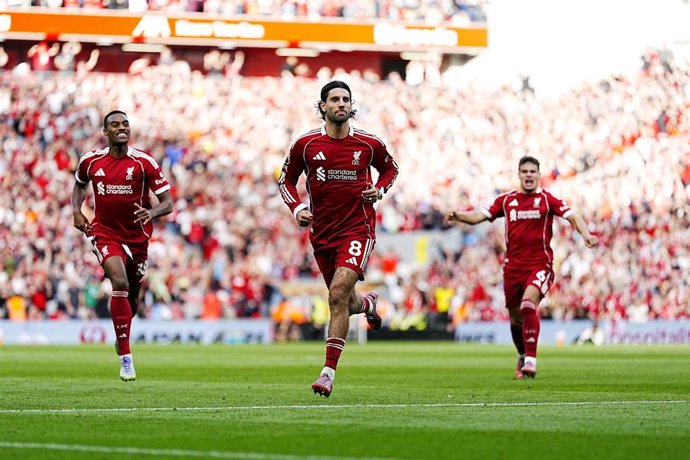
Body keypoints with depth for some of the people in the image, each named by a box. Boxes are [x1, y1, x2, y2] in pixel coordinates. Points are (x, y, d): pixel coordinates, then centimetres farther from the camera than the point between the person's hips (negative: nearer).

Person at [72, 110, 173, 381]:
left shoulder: (144, 162, -10)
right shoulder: (91, 161, -4)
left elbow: (167, 203, -10)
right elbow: (79, 184, 20)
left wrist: (152, 212, -32)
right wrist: (76, 210, 2)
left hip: (137, 236, 1)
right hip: (105, 233, -1)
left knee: (132, 296, 14)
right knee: (120, 282, -26)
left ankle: (122, 335, 50)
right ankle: (125, 358, -24)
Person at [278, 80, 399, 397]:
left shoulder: (369, 144, -2)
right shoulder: (305, 144, -1)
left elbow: (390, 169, 18)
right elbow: (286, 180, 12)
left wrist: (379, 190, -2)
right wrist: (296, 208, -5)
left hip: (357, 227, -3)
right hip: (322, 232, 3)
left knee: (338, 294, -21)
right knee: (344, 302, 12)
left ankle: (329, 371, -17)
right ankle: (367, 303, 52)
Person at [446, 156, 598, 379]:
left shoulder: (547, 199, 2)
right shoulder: (506, 200, 11)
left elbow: (572, 216, -6)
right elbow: (481, 215, 9)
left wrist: (586, 234, -24)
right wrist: (459, 216, -10)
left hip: (539, 264, -4)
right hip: (513, 266, 4)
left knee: (528, 304, -27)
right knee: (516, 318, 9)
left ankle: (531, 361, -26)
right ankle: (522, 357, 34)